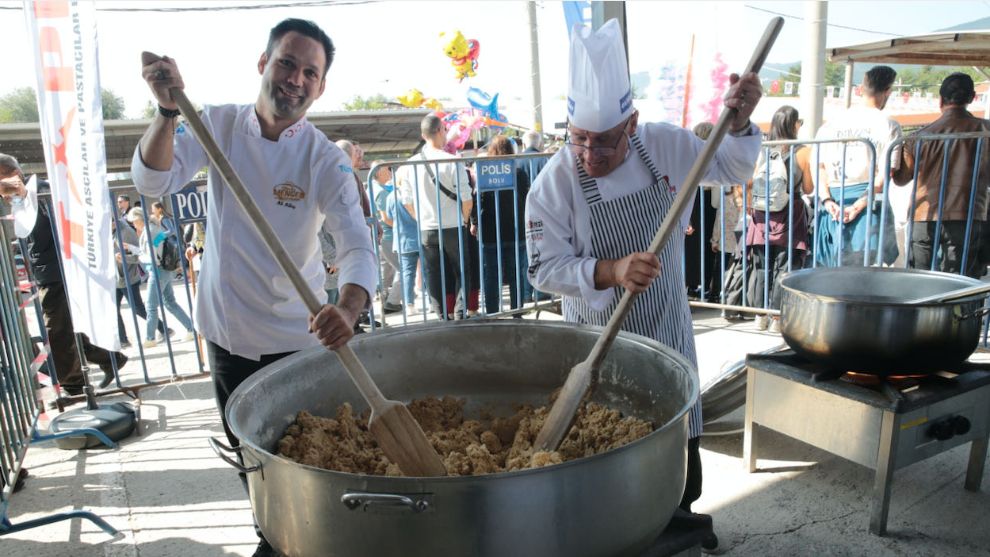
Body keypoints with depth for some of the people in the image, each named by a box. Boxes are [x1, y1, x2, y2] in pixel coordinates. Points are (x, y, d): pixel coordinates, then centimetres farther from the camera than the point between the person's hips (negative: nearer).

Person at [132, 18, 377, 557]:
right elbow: (152, 181, -13)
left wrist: (346, 309, -47)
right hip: (226, 329, 4)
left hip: (297, 336, -3)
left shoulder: (326, 160, -15)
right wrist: (169, 109, -29)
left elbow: (357, 246, -27)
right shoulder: (219, 124, -4)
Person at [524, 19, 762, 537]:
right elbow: (546, 268, -21)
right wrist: (611, 271, -37)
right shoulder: (553, 184, -20)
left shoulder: (666, 145, -10)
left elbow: (733, 170, 4)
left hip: (669, 324, 4)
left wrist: (739, 120, -17)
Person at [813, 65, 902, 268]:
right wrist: (858, 206, -13)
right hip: (869, 205, -3)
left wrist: (828, 200, -6)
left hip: (832, 207, 4)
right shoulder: (888, 126, -1)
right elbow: (884, 175, -11)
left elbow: (818, 166, 0)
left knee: (833, 269, 11)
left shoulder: (832, 123, 9)